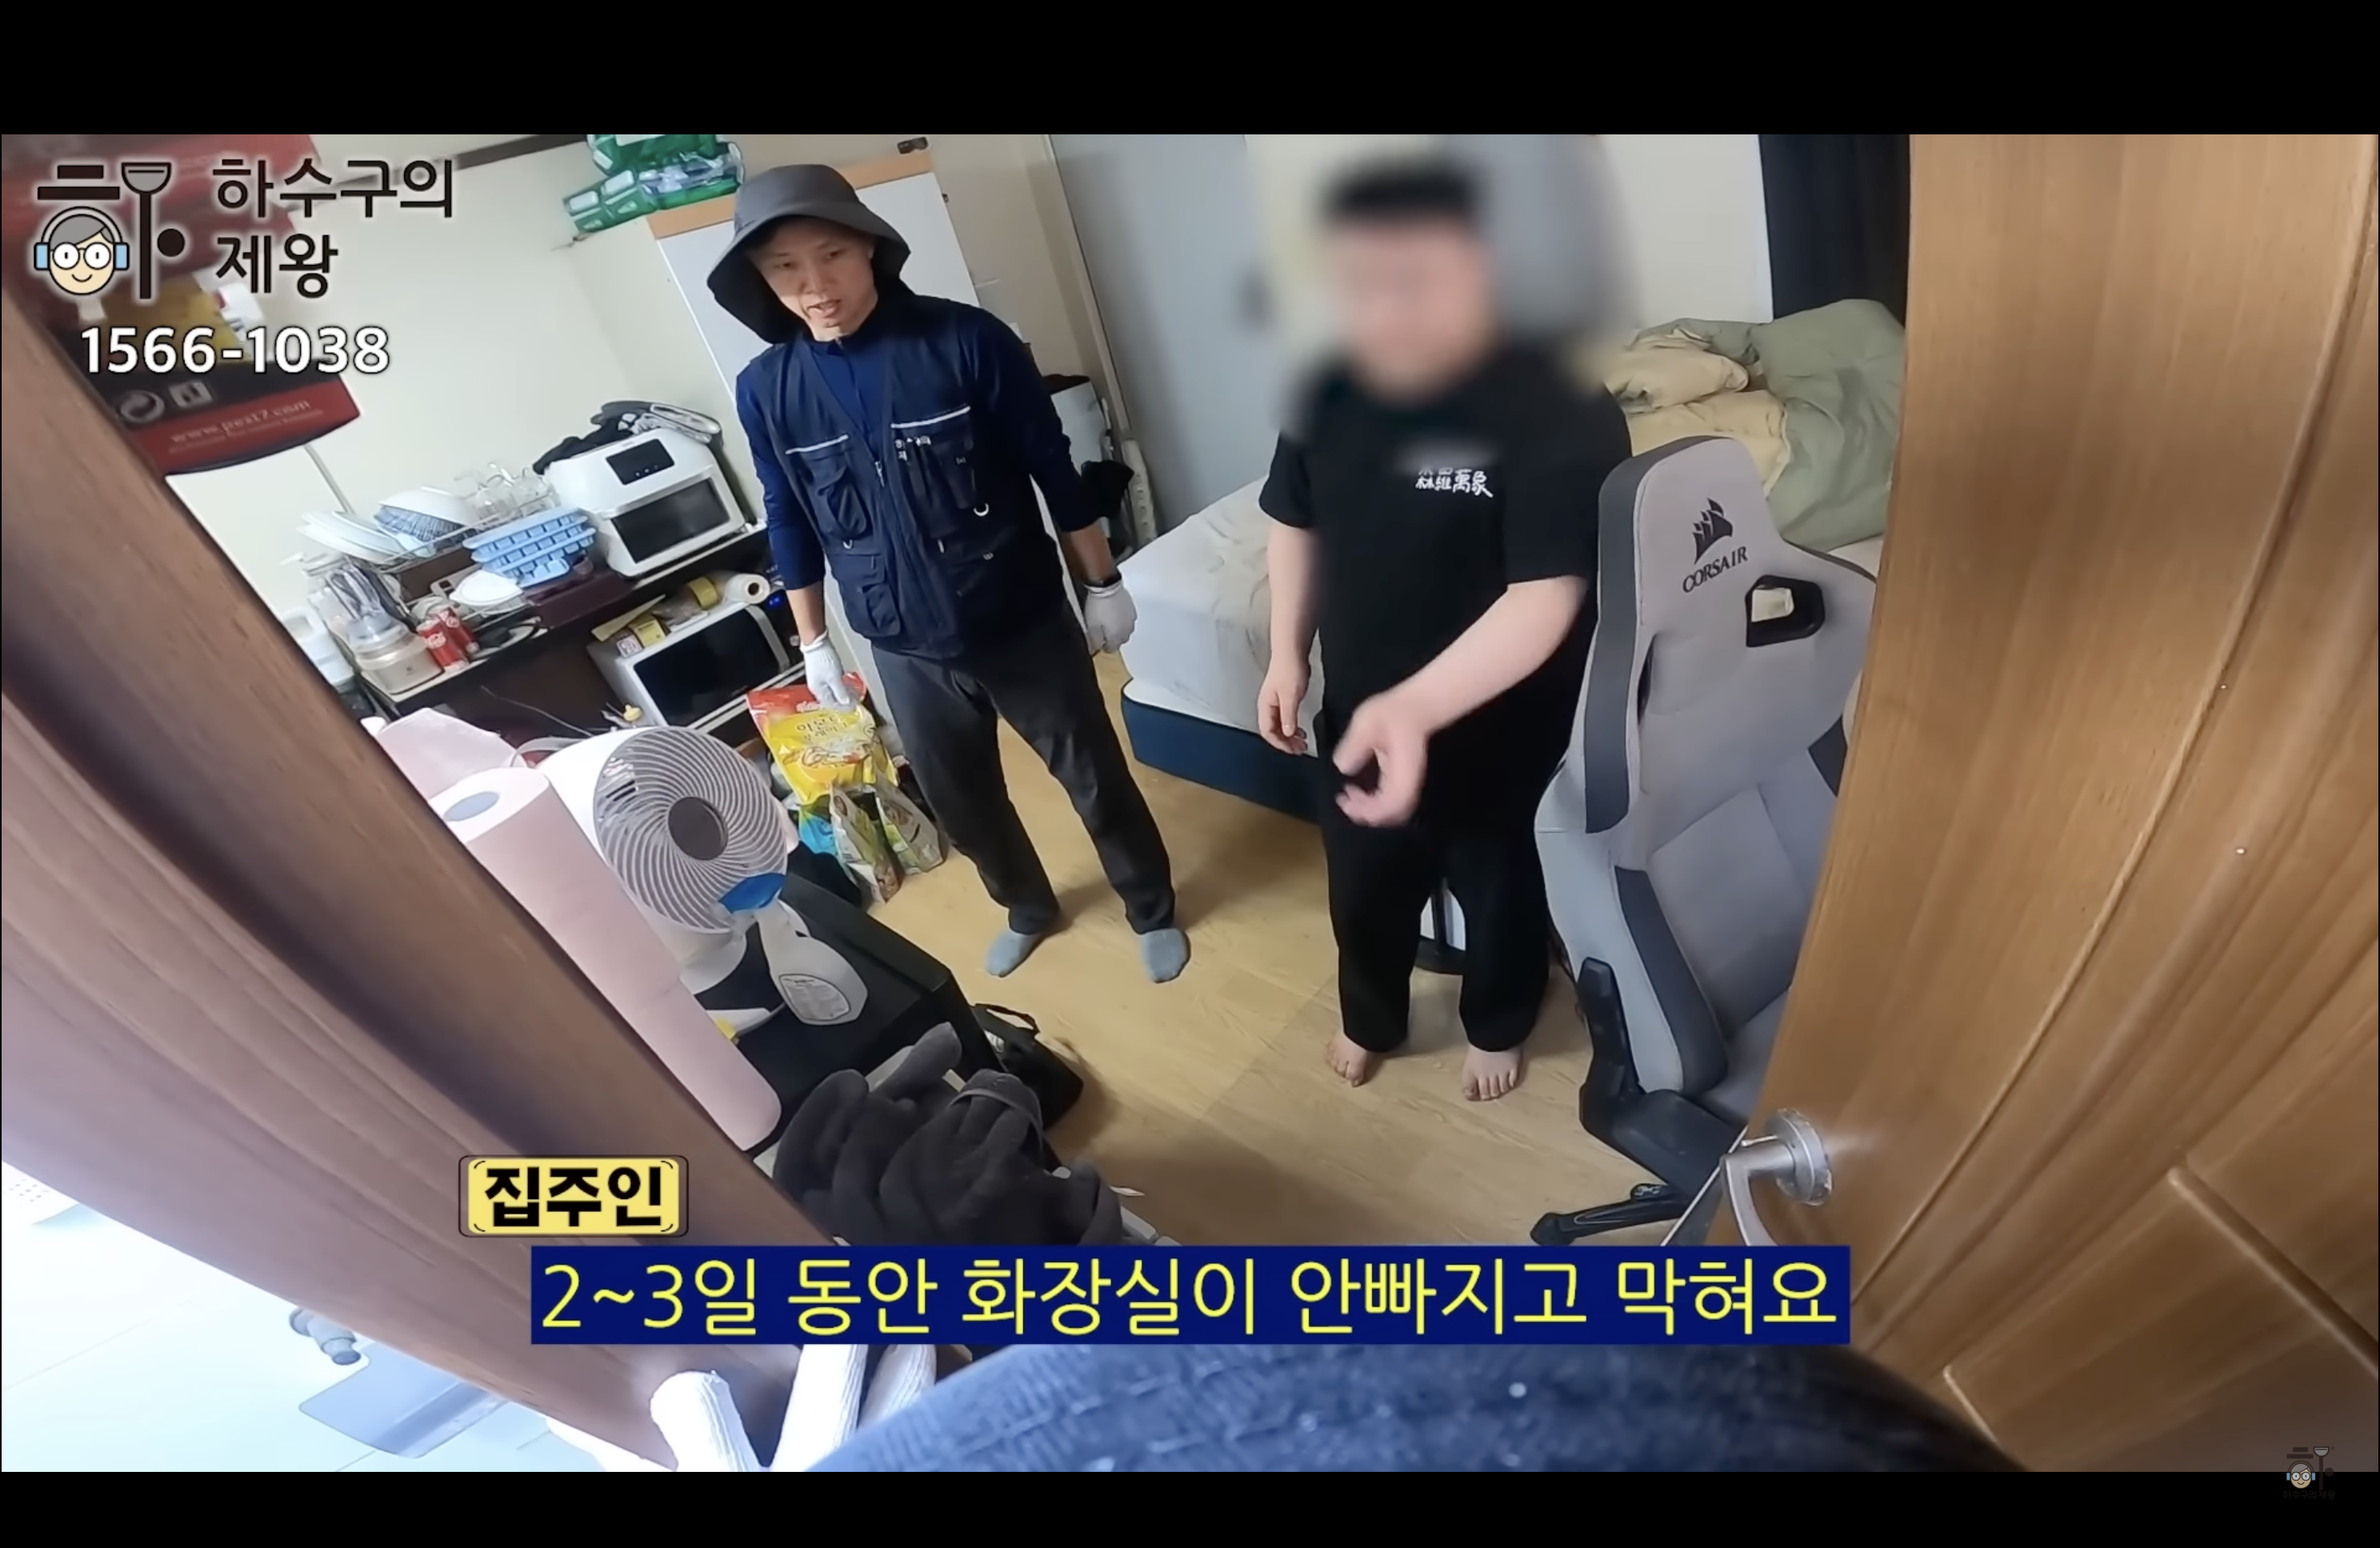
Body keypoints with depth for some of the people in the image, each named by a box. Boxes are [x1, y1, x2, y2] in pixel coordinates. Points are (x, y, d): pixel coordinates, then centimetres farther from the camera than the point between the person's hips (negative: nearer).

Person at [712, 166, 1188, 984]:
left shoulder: (967, 339, -14)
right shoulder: (764, 390, -4)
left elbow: (1054, 467, -6)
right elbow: (791, 525, 7)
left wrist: (1104, 584, -2)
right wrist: (813, 643, 10)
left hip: (1023, 623, -3)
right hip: (907, 651, 3)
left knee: (1095, 777, 12)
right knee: (960, 799, 19)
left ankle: (1151, 910, 38)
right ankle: (1027, 908, 48)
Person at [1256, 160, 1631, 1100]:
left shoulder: (1553, 416, -24)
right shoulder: (1326, 398, -8)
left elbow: (1545, 598, -31)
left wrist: (1415, 707, -44)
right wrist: (1286, 654, 0)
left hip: (1500, 733, -4)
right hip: (1357, 721, 4)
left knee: (1501, 895, 22)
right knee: (1363, 889, 24)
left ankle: (1496, 1028, 54)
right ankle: (1370, 1020, 55)